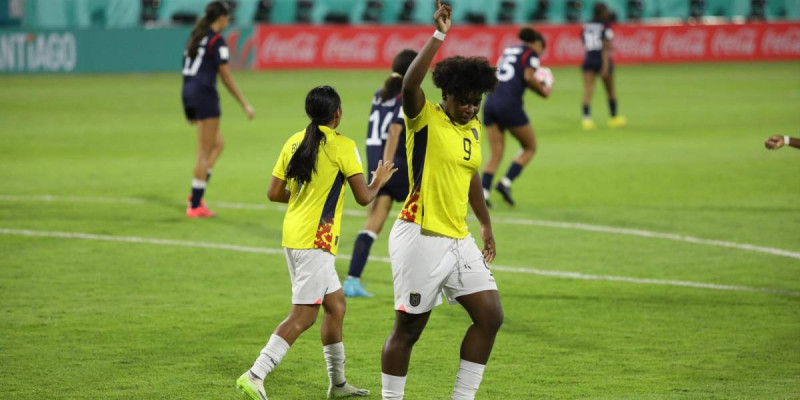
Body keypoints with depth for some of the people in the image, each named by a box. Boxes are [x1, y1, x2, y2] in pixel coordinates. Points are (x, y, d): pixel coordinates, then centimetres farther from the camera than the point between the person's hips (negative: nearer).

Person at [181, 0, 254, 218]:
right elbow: (226, 77, -12)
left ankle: (196, 195, 9)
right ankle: (195, 206, -1)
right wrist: (244, 105, -5)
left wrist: (190, 110, 25)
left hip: (189, 93, 8)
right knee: (205, 153, -2)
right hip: (205, 94, -8)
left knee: (217, 145, 17)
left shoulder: (196, 37, 14)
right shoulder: (217, 41, -10)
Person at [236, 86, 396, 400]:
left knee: (336, 304, 19)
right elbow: (364, 197, -6)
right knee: (303, 315, -8)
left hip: (292, 236, 8)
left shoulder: (294, 142, 8)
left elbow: (274, 193, 9)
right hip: (315, 240, -8)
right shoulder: (342, 146, -9)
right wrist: (379, 181, 14)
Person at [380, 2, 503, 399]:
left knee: (490, 316, 2)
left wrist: (486, 226, 29)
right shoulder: (425, 119, -10)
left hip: (458, 239, 7)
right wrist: (439, 36, -36)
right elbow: (409, 84, -31)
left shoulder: (473, 128, 11)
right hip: (421, 237, -7)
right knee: (408, 329, -1)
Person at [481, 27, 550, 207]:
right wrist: (543, 91, 4)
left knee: (496, 154, 9)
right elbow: (528, 77, -12)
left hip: (491, 103, 6)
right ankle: (506, 182, -4)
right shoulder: (532, 54, 4)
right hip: (510, 104, -6)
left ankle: (483, 193, -6)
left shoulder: (507, 51, 24)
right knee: (530, 147, 12)